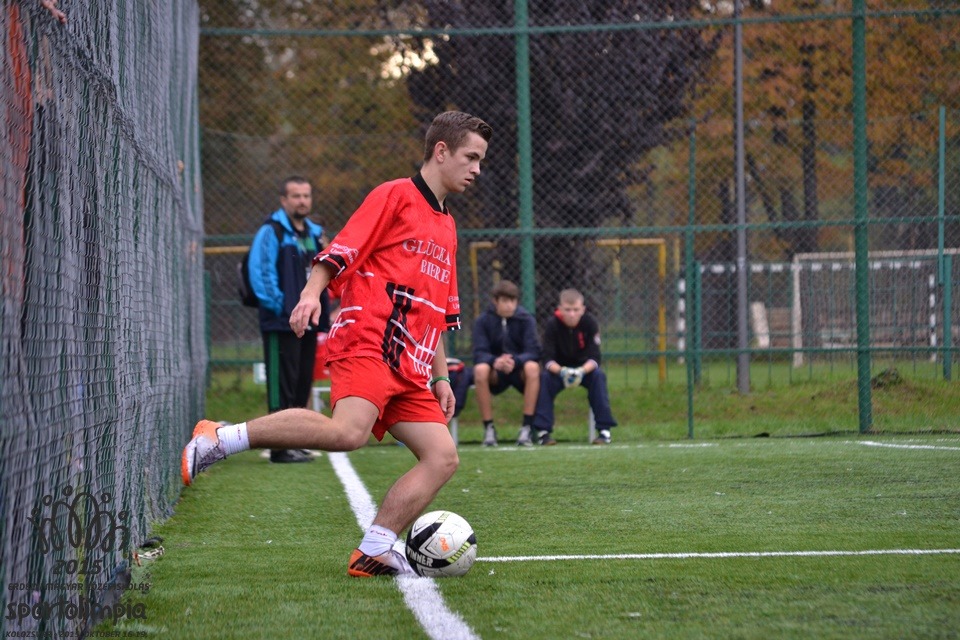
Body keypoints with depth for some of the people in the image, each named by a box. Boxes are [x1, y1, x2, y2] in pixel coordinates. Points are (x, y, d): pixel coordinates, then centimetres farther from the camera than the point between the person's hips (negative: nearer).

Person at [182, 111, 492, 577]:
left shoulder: (446, 228, 27)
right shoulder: (395, 196, 3)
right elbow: (341, 250, -6)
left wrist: (441, 377, 25)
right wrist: (312, 292, -23)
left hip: (410, 371, 9)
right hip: (366, 342, -9)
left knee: (442, 458, -6)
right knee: (348, 431, -32)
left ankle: (372, 553, -6)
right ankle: (219, 438, -23)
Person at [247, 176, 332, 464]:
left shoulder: (314, 233, 17)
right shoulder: (271, 231, -8)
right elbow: (260, 272, -16)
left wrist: (321, 314, 15)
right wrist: (279, 307, -18)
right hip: (281, 324, -8)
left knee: (302, 385, 11)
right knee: (282, 385, -8)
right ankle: (281, 446, -7)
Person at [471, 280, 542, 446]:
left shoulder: (526, 319, -6)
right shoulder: (483, 321, -5)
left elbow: (533, 352, -15)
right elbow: (479, 353, -14)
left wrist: (515, 361, -36)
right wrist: (495, 361, -37)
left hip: (520, 372, 0)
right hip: (495, 376, 0)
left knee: (532, 367, -34)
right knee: (480, 369, -33)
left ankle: (526, 427, -30)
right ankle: (488, 428, -25)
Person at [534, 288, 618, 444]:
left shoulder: (590, 323, -17)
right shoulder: (552, 324, -18)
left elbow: (594, 357, -21)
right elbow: (548, 359, -23)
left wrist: (582, 371, -41)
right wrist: (562, 371, -43)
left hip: (584, 369, 0)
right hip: (559, 369, 0)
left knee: (599, 375, -30)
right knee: (544, 377, -30)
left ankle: (604, 429, -28)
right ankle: (543, 430, -28)